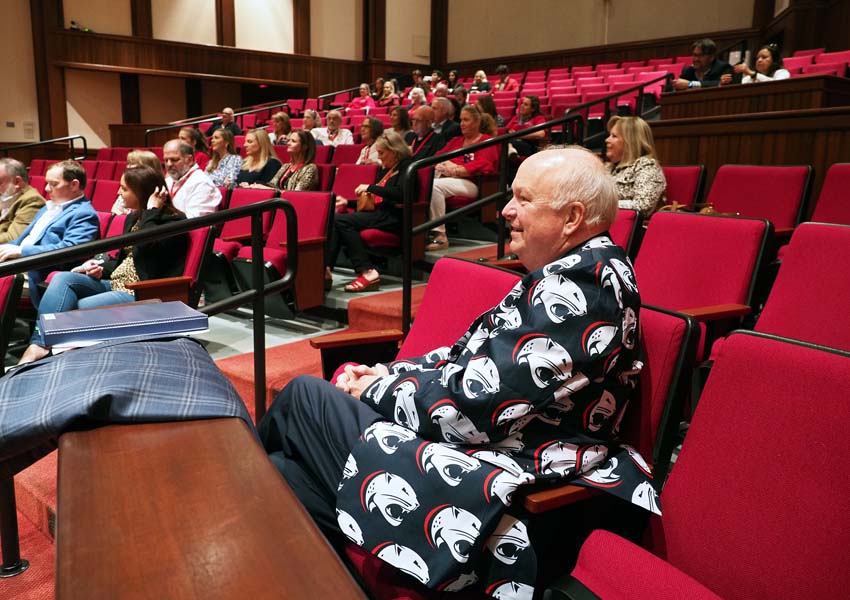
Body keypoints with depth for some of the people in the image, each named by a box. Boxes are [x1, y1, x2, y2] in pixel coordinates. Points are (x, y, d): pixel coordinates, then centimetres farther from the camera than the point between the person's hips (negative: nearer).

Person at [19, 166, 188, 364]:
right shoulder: (133, 218, 17)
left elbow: (146, 247, -26)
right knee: (63, 278, -11)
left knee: (76, 308, -23)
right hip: (116, 283, 9)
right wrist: (103, 268, 5)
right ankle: (39, 344, -24)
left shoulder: (174, 221, -8)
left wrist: (151, 211, -15)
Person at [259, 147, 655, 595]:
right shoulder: (574, 275, 10)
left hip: (497, 500, -9)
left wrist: (381, 389, -7)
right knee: (286, 474, 4)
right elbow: (475, 357, 15)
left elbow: (472, 406, -24)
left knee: (306, 397, 1)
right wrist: (388, 373, 4)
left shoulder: (577, 289, -22)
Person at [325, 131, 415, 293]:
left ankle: (367, 272, -28)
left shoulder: (406, 166, -1)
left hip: (394, 217, -8)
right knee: (335, 218, -14)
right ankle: (325, 270, -27)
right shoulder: (384, 169, 25)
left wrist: (370, 188, -11)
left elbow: (400, 194, -17)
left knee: (342, 220, -23)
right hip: (380, 213, 8)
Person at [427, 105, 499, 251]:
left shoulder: (486, 141, 10)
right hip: (446, 177, 6)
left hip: (469, 183, -6)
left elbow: (481, 166, -6)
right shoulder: (455, 141, 31)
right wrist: (443, 166, -5)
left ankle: (440, 236, -33)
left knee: (435, 185, -34)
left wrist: (456, 170, -16)